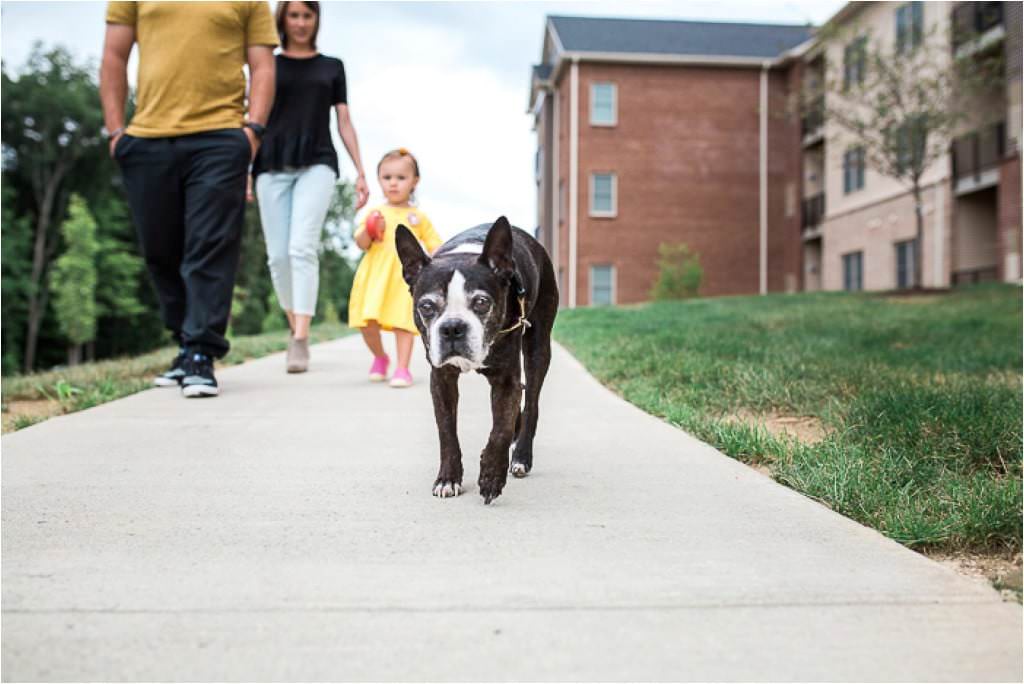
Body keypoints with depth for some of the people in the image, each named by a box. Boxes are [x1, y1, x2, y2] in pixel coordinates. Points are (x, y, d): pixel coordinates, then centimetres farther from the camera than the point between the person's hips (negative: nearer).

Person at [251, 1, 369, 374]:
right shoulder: (268, 66, 15)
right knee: (278, 255, -1)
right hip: (272, 167, 2)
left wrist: (361, 172, 5)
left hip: (317, 164, -1)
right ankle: (295, 327, 19)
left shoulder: (332, 67, 16)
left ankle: (300, 340, -23)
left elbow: (344, 122, 13)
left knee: (303, 247, -19)